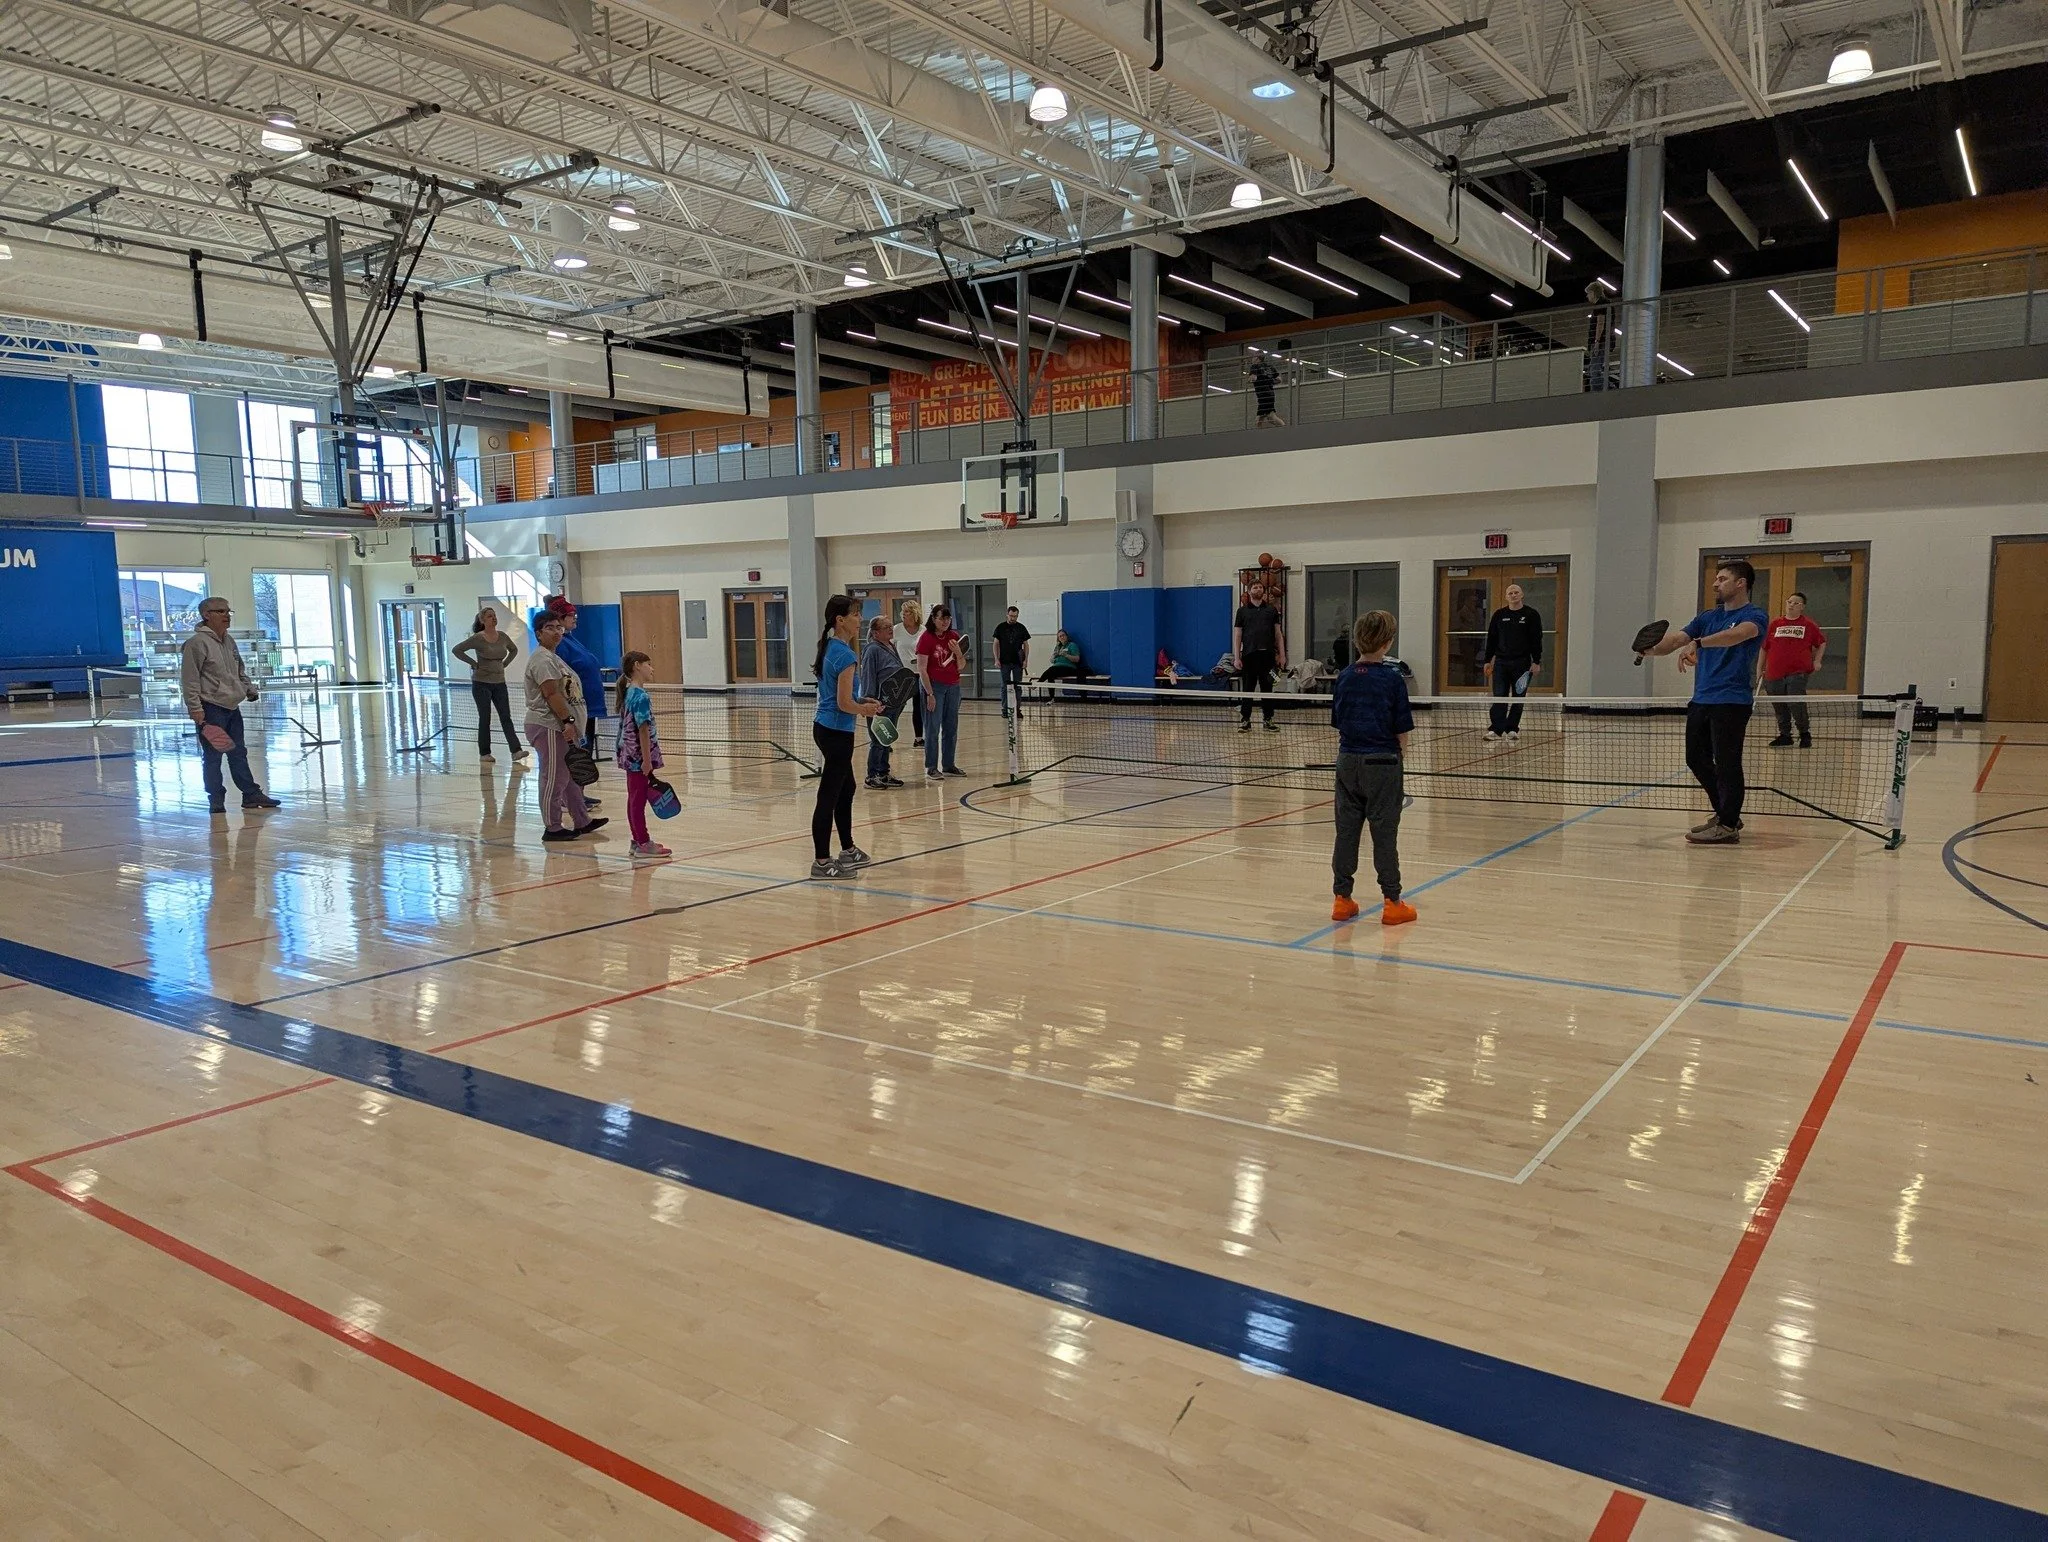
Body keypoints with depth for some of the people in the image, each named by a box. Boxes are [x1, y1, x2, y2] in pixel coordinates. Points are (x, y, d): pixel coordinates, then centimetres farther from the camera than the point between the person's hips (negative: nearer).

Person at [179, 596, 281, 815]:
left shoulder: (229, 641, 14)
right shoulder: (197, 643, -12)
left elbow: (240, 671, 27)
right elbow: (190, 680, -15)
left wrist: (249, 688, 11)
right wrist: (195, 709, -19)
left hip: (232, 707, 8)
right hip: (210, 709, -8)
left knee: (239, 753, 12)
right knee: (212, 757, 0)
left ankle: (251, 795, 17)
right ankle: (216, 801, 7)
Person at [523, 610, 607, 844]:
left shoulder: (552, 658, 20)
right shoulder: (542, 659, -13)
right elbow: (551, 694, -21)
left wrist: (570, 722, 21)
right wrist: (568, 720, -23)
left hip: (561, 728, 11)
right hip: (548, 728, -11)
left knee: (572, 777, 15)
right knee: (554, 779, -5)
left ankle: (582, 822, 22)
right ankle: (552, 829, 2)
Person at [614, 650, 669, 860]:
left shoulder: (628, 693, 11)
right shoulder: (641, 696, -16)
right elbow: (643, 730, -19)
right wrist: (647, 760, -19)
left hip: (630, 756, 9)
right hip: (639, 756, -9)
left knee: (634, 799, 13)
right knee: (639, 799, -4)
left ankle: (638, 840, 21)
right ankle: (643, 845, 0)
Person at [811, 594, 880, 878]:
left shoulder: (828, 648, 9)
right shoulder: (845, 655, -19)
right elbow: (844, 704, -20)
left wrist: (862, 703, 10)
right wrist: (866, 710, -2)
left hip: (824, 727, 10)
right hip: (837, 732, -10)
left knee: (846, 789, 21)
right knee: (829, 796, -3)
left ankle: (848, 851, 33)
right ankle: (821, 862, 5)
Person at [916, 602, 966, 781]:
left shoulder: (954, 637, 7)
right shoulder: (926, 639, -9)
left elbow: (960, 666, 11)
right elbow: (922, 669, -11)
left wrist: (958, 652, -8)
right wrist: (930, 694, -15)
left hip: (953, 686, 6)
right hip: (935, 686, -6)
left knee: (951, 728, 10)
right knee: (933, 729, -2)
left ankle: (948, 765, 19)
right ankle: (931, 768, 3)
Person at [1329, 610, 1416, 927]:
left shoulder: (1345, 676, 2)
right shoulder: (1392, 679, -11)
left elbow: (1338, 723, 6)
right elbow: (1402, 730, -9)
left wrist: (1349, 748, 15)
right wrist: (1401, 749, 8)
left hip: (1348, 760, 4)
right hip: (1382, 761, -4)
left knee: (1346, 829, 9)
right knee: (1383, 832, 1)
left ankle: (1341, 898, 15)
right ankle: (1392, 902, 7)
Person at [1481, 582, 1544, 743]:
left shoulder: (1531, 614, 1)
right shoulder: (1499, 615, 8)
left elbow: (1537, 639, -2)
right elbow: (1491, 638, 11)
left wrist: (1536, 661, -8)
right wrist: (1487, 660, 8)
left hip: (1522, 663, -1)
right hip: (1501, 662, 1)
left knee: (1519, 698, 4)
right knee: (1499, 697, -5)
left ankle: (1512, 728, 12)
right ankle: (1496, 730, -8)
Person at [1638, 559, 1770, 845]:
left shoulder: (1755, 616, -5)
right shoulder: (1707, 617, 16)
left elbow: (1737, 634, -28)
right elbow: (1676, 639, 6)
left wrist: (1698, 643, -43)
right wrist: (1651, 650, -16)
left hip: (1731, 701, -8)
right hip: (1701, 700, 8)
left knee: (1726, 763, -5)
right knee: (1696, 759, 13)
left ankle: (1728, 826, 4)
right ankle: (1724, 813, 28)